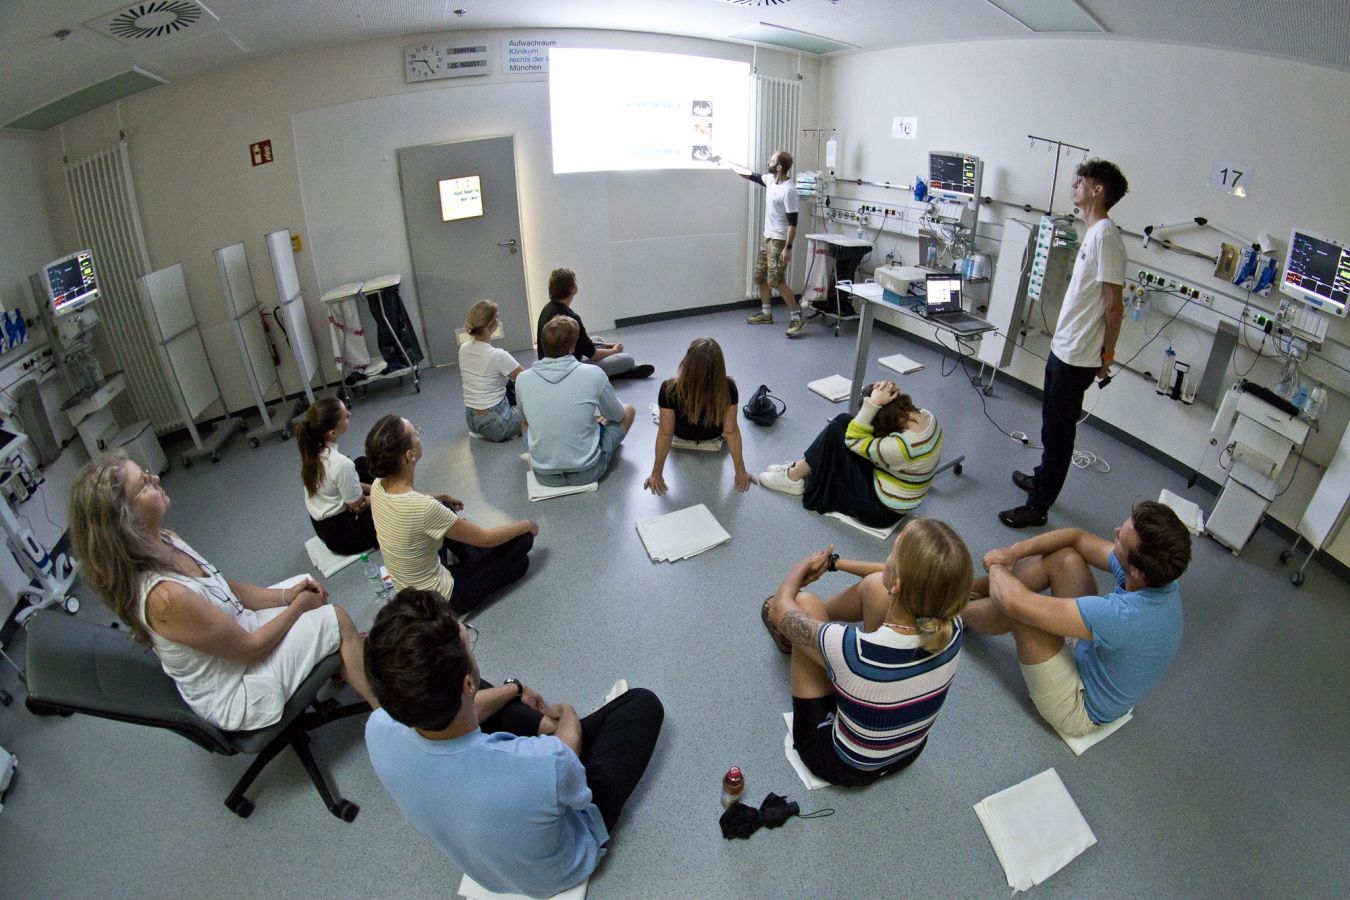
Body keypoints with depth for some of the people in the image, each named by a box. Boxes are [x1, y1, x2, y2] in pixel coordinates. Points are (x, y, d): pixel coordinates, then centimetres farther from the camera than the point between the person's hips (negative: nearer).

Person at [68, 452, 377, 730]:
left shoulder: (163, 541, -9)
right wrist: (297, 605, -11)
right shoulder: (165, 596, -36)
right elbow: (251, 648, -24)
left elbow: (227, 590, 5)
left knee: (306, 586, 14)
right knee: (338, 621, -9)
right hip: (238, 696, -9)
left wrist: (287, 595, -6)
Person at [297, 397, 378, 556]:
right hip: (340, 534, -7)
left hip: (320, 523, 7)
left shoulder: (312, 449, -11)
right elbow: (358, 506, -18)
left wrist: (371, 488, 4)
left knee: (363, 463, 17)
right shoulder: (341, 464, -34)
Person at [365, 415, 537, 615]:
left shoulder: (378, 486, -13)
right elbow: (486, 539, -22)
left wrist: (436, 498, 18)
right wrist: (526, 525, -6)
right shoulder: (424, 508, -36)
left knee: (445, 507, 26)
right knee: (523, 538, -4)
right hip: (438, 599, -7)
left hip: (408, 590, 7)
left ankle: (476, 562, 25)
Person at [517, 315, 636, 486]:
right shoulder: (593, 374, -14)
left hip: (544, 475, 3)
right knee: (628, 410, 20)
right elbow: (617, 416, 4)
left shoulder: (522, 379, -6)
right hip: (587, 471, -3)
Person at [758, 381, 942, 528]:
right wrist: (889, 396, -13)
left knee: (838, 433, -14)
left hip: (880, 509, -9)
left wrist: (873, 404, -28)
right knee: (844, 422, 1)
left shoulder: (902, 447, -34)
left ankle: (794, 478, 5)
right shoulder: (926, 416, -9)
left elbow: (854, 440, -22)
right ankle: (801, 467, 15)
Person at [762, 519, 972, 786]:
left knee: (806, 603, -4)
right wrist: (833, 562, 9)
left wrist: (804, 566, 2)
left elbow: (781, 606, -20)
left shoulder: (854, 650, -41)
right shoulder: (952, 627, -26)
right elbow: (918, 579, -1)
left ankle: (791, 634, 33)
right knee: (875, 585, -2)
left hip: (844, 766, -4)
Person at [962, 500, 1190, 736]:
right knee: (1065, 556, -5)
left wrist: (997, 566, -16)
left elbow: (1014, 601, -39)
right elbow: (1077, 538, -3)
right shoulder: (1159, 572, -17)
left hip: (1082, 707, -7)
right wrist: (1013, 552, -15)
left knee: (1015, 609, -24)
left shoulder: (1123, 615, -42)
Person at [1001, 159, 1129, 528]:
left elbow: (1114, 305, -19)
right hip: (1063, 347, 10)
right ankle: (1042, 479, 42)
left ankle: (1038, 507, 9)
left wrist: (1107, 353, -11)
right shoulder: (1092, 233, 12)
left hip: (1078, 356, -10)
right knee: (1053, 423, 24)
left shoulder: (1105, 236, -18)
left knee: (1058, 430, -1)